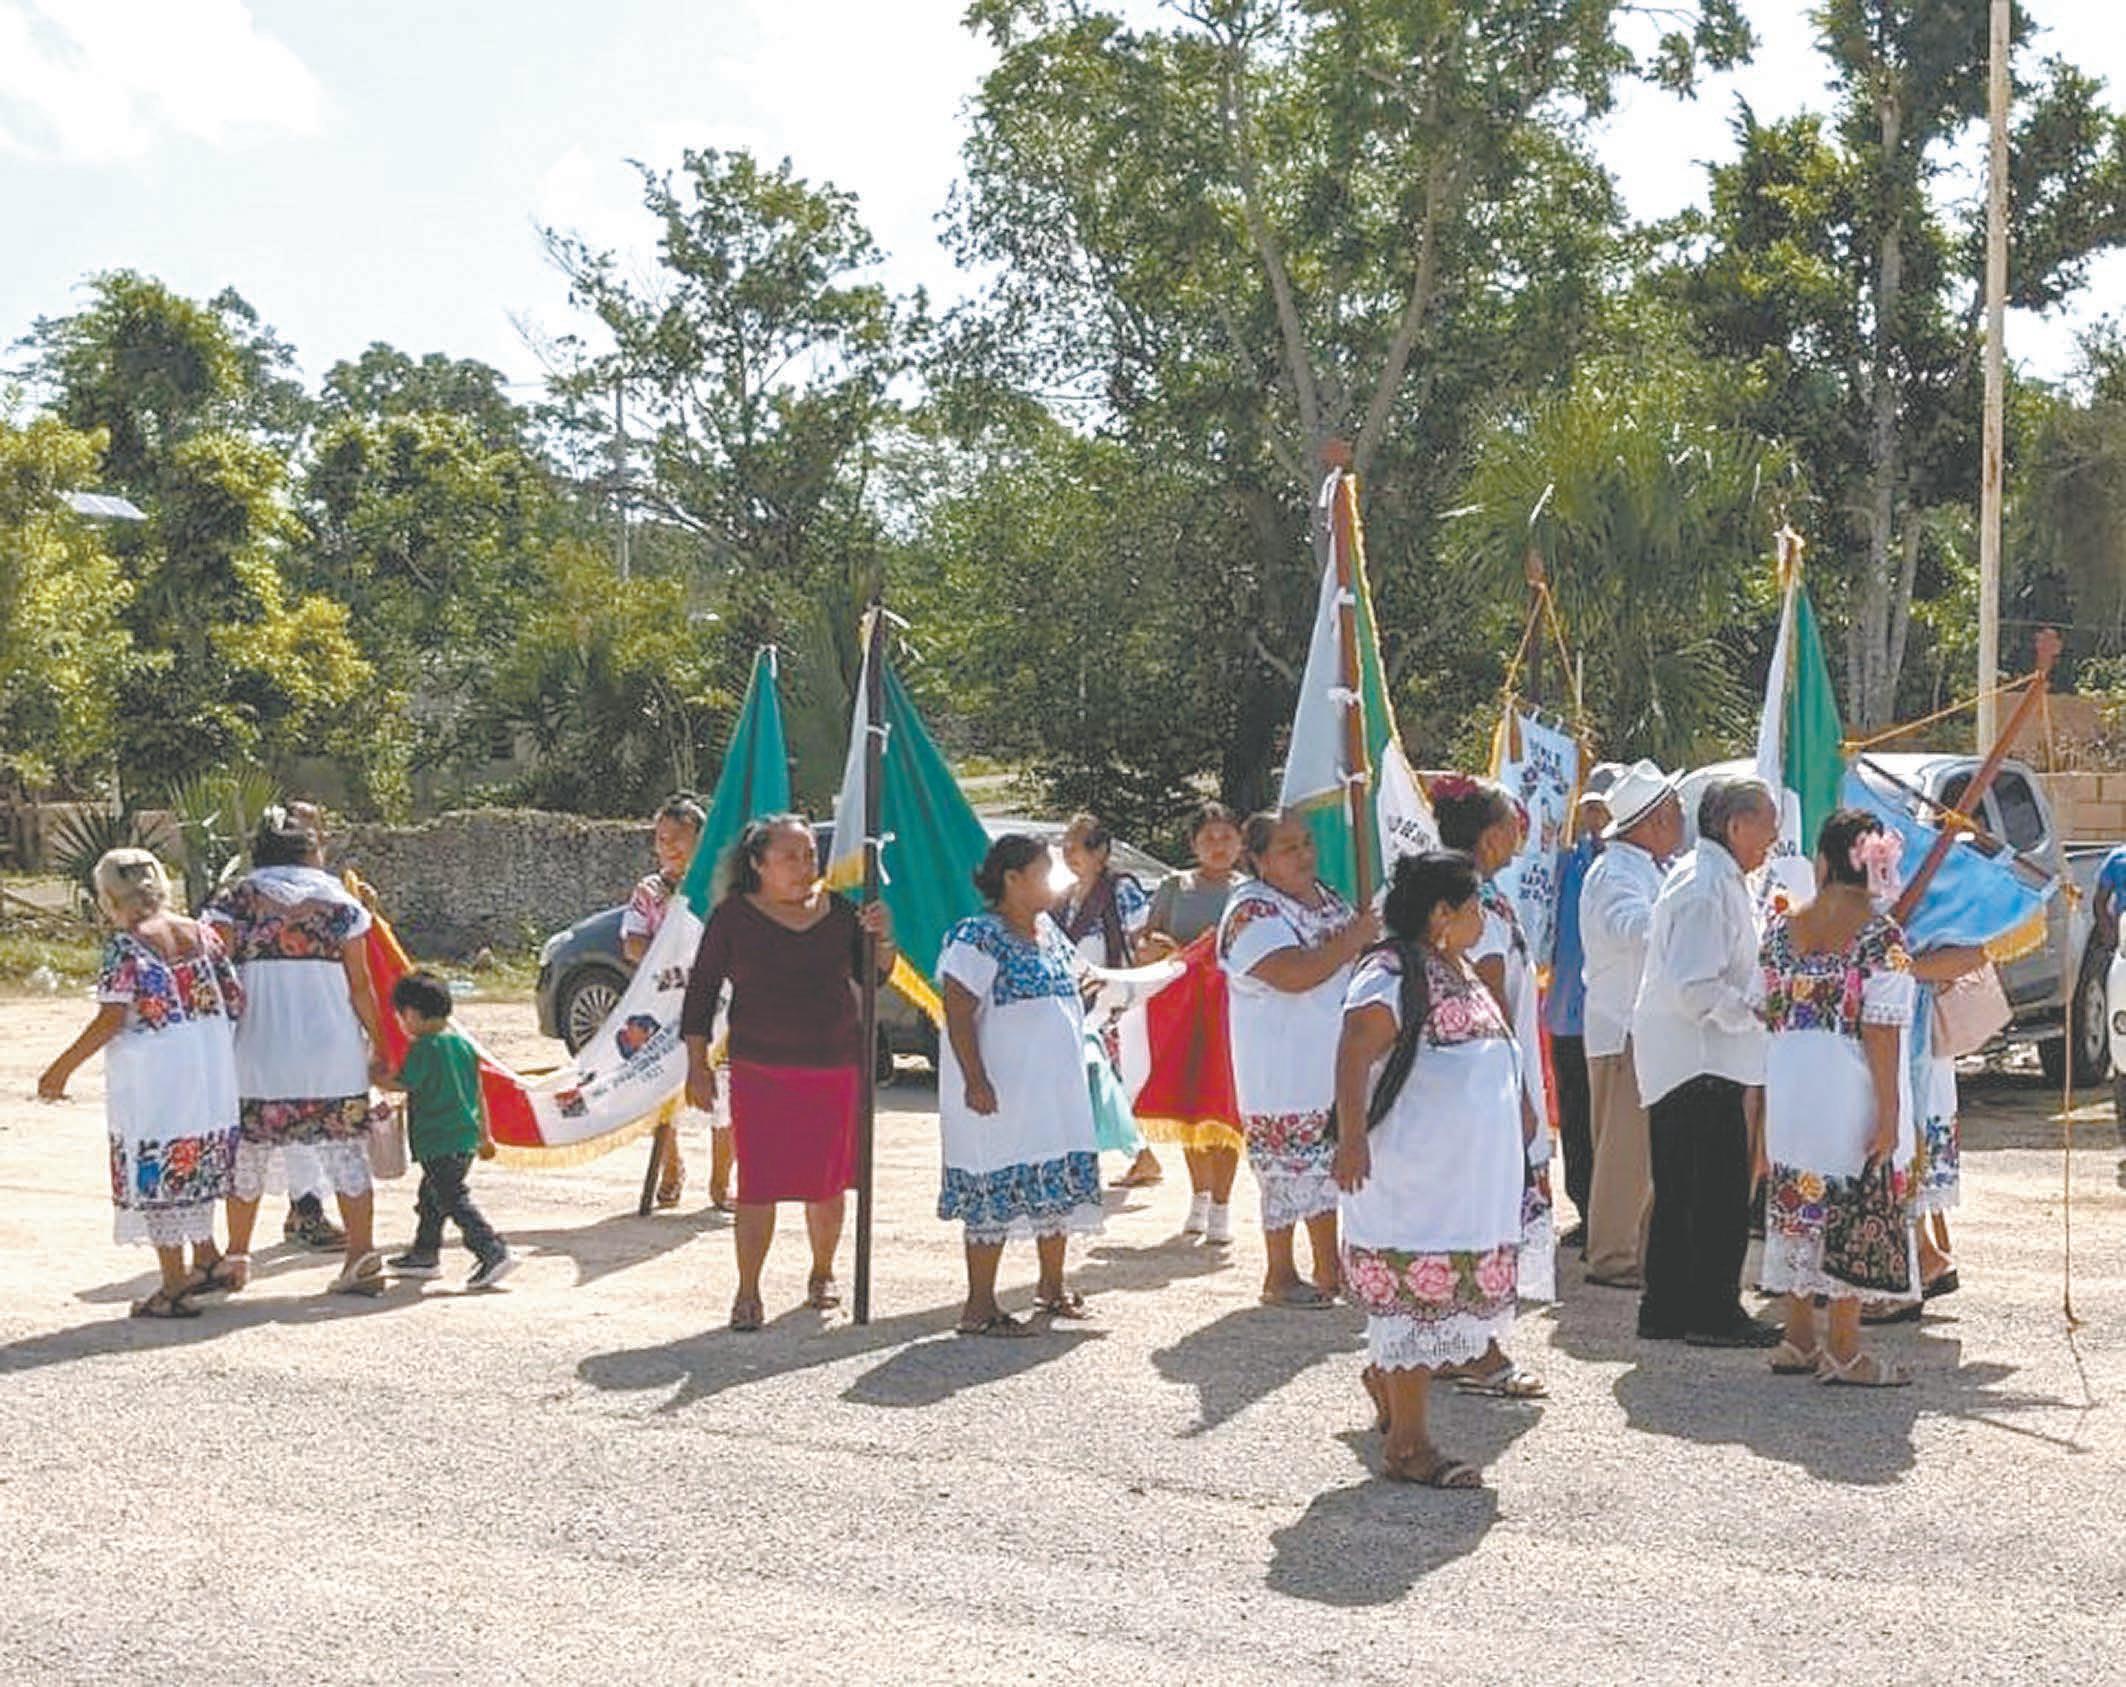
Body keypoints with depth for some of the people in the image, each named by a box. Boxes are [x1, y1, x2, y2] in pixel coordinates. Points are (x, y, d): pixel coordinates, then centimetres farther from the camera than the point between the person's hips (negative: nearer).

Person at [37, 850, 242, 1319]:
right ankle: (206, 1259, 27)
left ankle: (174, 1289, 6)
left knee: (155, 1174, 3)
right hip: (209, 1076, 6)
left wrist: (63, 1068, -9)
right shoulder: (200, 933, 5)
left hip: (151, 1077, -6)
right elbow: (235, 1000, 4)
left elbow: (112, 1019, -16)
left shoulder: (125, 945, -12)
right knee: (195, 1165, 21)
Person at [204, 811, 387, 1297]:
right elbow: (359, 985, 3)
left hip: (260, 1051, 0)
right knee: (346, 1152, 5)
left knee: (248, 1152, 12)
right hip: (333, 1049, 0)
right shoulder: (339, 903, 5)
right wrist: (378, 1045, 11)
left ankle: (236, 1258, 20)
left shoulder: (237, 901, 3)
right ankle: (362, 1257, 1)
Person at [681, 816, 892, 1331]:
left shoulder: (837, 910, 6)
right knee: (758, 1182, -6)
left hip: (837, 1067, 3)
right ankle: (747, 1293, 3)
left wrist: (882, 940, -9)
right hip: (761, 1071, -3)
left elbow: (873, 977, 12)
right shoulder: (734, 917, -3)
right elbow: (701, 989, 1)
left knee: (828, 1181, 11)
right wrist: (698, 1065, -3)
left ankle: (822, 1275, 31)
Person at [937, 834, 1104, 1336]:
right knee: (995, 1196, -5)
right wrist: (975, 1081, -24)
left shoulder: (1050, 934, 13)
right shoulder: (980, 938, -13)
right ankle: (980, 1307, 1)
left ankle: (1052, 1286, 30)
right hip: (1002, 1095, -9)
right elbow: (959, 1013, -18)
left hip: (1059, 1088, 9)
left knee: (1059, 1188, 14)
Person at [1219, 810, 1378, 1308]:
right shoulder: (1253, 913, -15)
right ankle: (1279, 1277, 11)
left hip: (1336, 1065, 8)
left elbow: (1355, 959, 26)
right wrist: (1352, 940, -21)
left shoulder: (1328, 899, 12)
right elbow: (1294, 974, -28)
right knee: (1289, 1173, -1)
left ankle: (1330, 1273, 21)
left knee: (1326, 1168, 13)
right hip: (1282, 1074, -8)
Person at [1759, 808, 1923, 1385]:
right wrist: (1890, 1112, -13)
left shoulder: (1781, 927, 2)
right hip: (1852, 1093, -5)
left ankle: (1799, 1341, 22)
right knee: (1856, 1217, 3)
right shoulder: (1881, 937, -13)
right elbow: (1883, 1032, -15)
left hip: (1788, 1087, 5)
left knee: (1797, 1208, 14)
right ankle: (1843, 1349, 7)